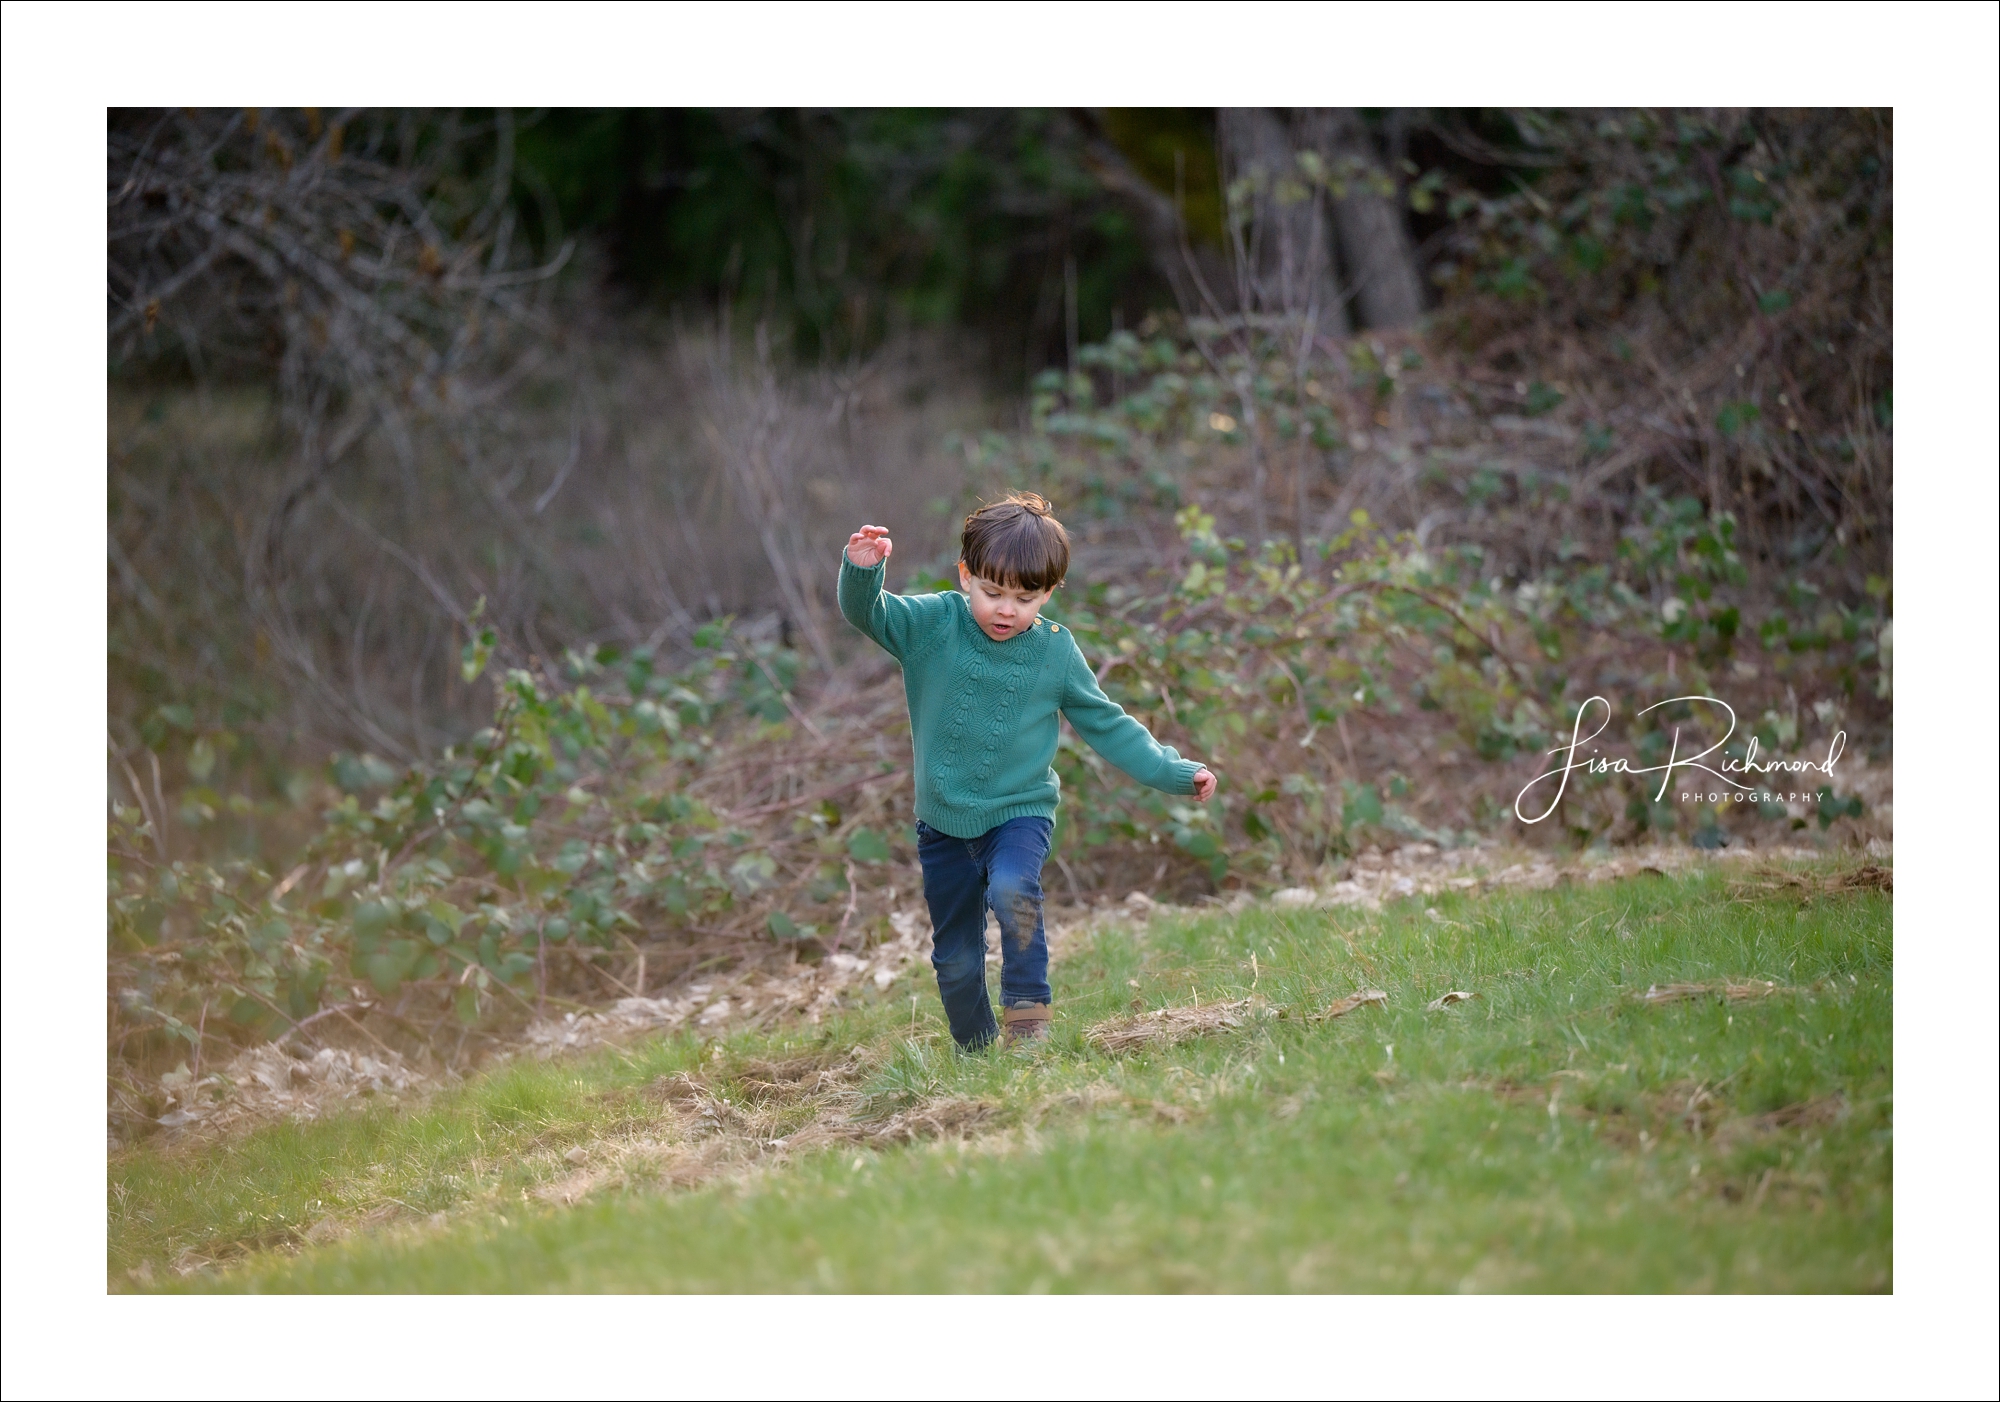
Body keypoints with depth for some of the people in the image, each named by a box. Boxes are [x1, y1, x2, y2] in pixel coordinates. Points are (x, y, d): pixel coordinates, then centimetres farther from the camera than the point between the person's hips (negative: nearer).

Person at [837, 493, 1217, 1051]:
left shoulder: (1056, 652, -5)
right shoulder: (932, 625, -7)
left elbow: (1107, 727, 3)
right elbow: (867, 612, -19)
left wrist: (1175, 773, -2)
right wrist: (862, 571, -41)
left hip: (1020, 811, -1)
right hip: (945, 821, 2)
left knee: (1012, 890, -33)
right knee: (955, 961, 8)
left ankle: (1027, 1011, -21)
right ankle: (977, 1055, 27)